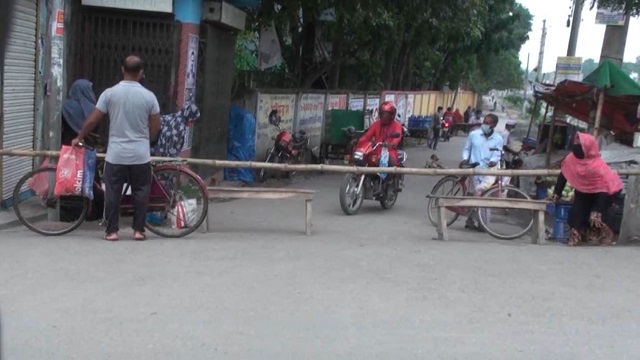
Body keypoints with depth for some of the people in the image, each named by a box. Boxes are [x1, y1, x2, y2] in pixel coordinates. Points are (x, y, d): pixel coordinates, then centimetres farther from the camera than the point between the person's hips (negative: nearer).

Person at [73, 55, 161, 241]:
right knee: (140, 192, 10)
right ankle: (138, 230, 12)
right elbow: (155, 128, 1)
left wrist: (79, 138, 15)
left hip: (116, 154, 0)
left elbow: (92, 120, 0)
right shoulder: (149, 96, -4)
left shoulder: (110, 93, -4)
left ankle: (111, 231, 10)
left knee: (112, 193, 7)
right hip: (141, 154, 0)